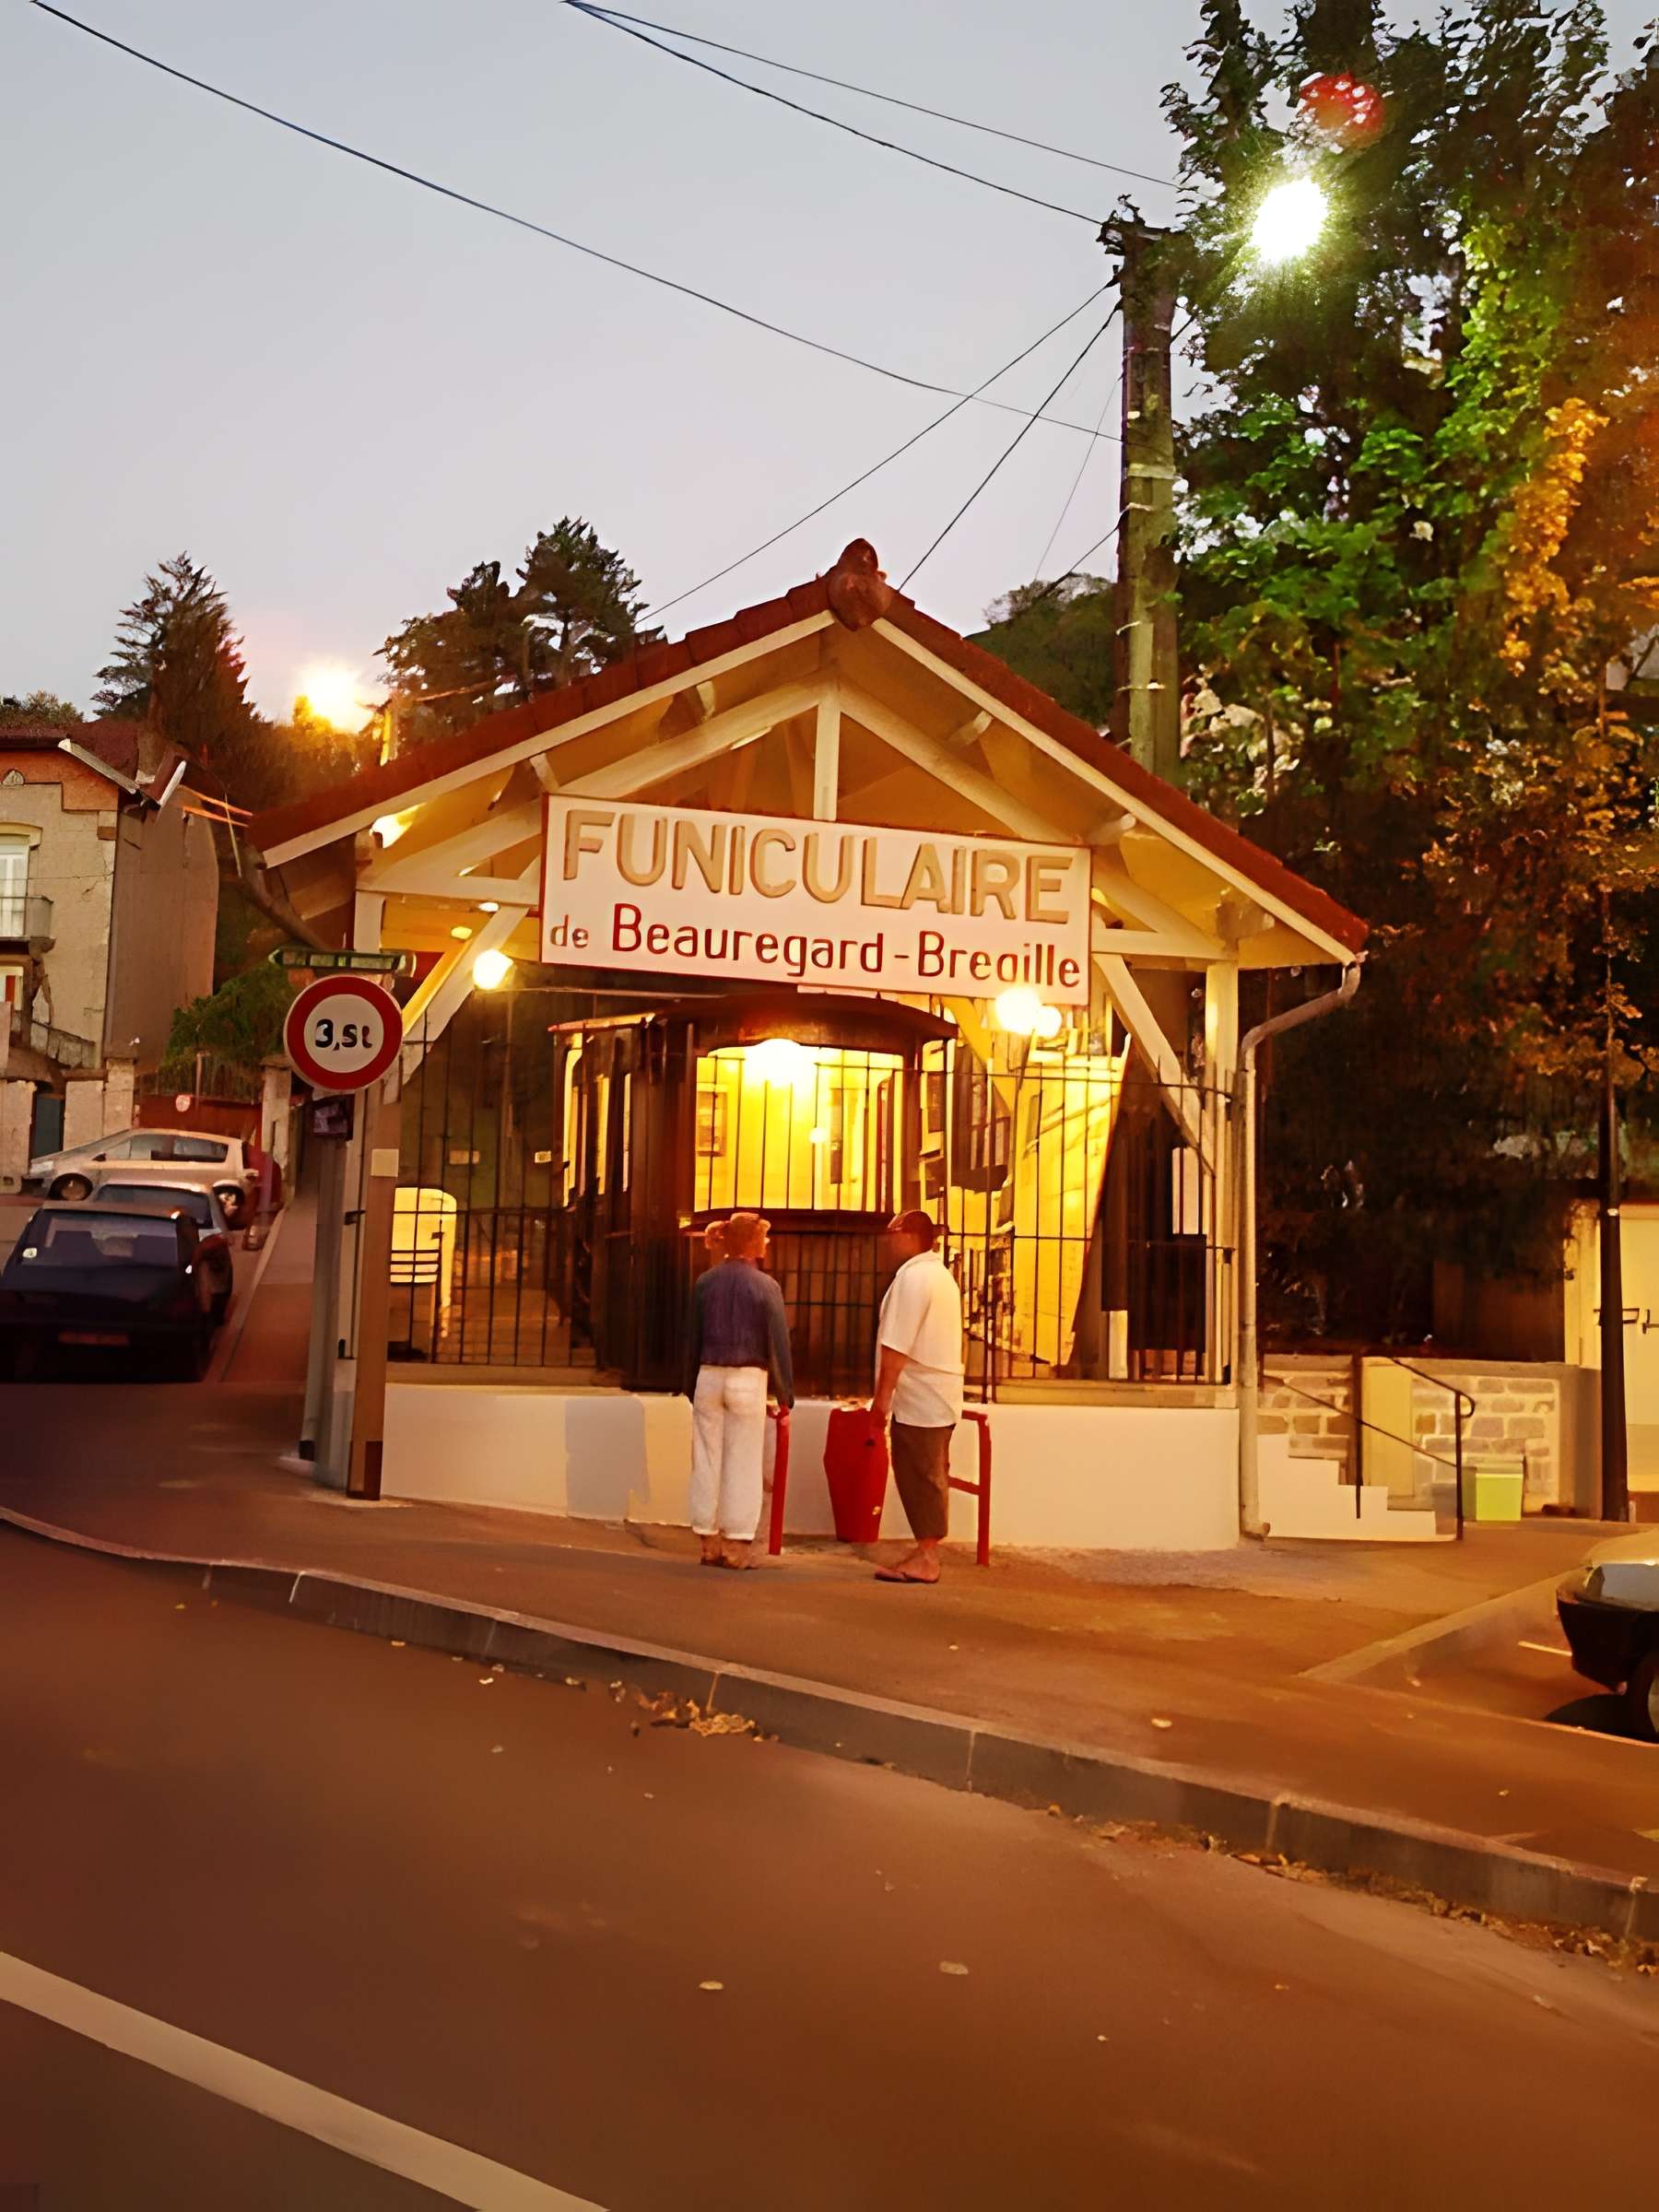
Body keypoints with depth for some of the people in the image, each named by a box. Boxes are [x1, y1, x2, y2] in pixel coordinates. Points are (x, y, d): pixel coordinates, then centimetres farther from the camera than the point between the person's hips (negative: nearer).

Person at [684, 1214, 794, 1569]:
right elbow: (778, 1344, -6)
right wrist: (785, 1394, 3)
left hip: (709, 1376, 3)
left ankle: (710, 1543, 13)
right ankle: (736, 1545, 5)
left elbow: (693, 1338, 7)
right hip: (748, 1380, -3)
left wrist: (691, 1388, 16)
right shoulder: (765, 1287, -6)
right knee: (743, 1464, 3)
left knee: (707, 1461, 9)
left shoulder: (705, 1283, 3)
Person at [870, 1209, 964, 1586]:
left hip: (918, 1397, -10)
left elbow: (897, 1344, -20)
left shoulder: (913, 1276, -15)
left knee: (919, 1476, -5)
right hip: (940, 1394, 10)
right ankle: (928, 1552, 17)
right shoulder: (940, 1274, 17)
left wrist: (883, 1394, -16)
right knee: (932, 1476, 12)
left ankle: (925, 1559, -1)